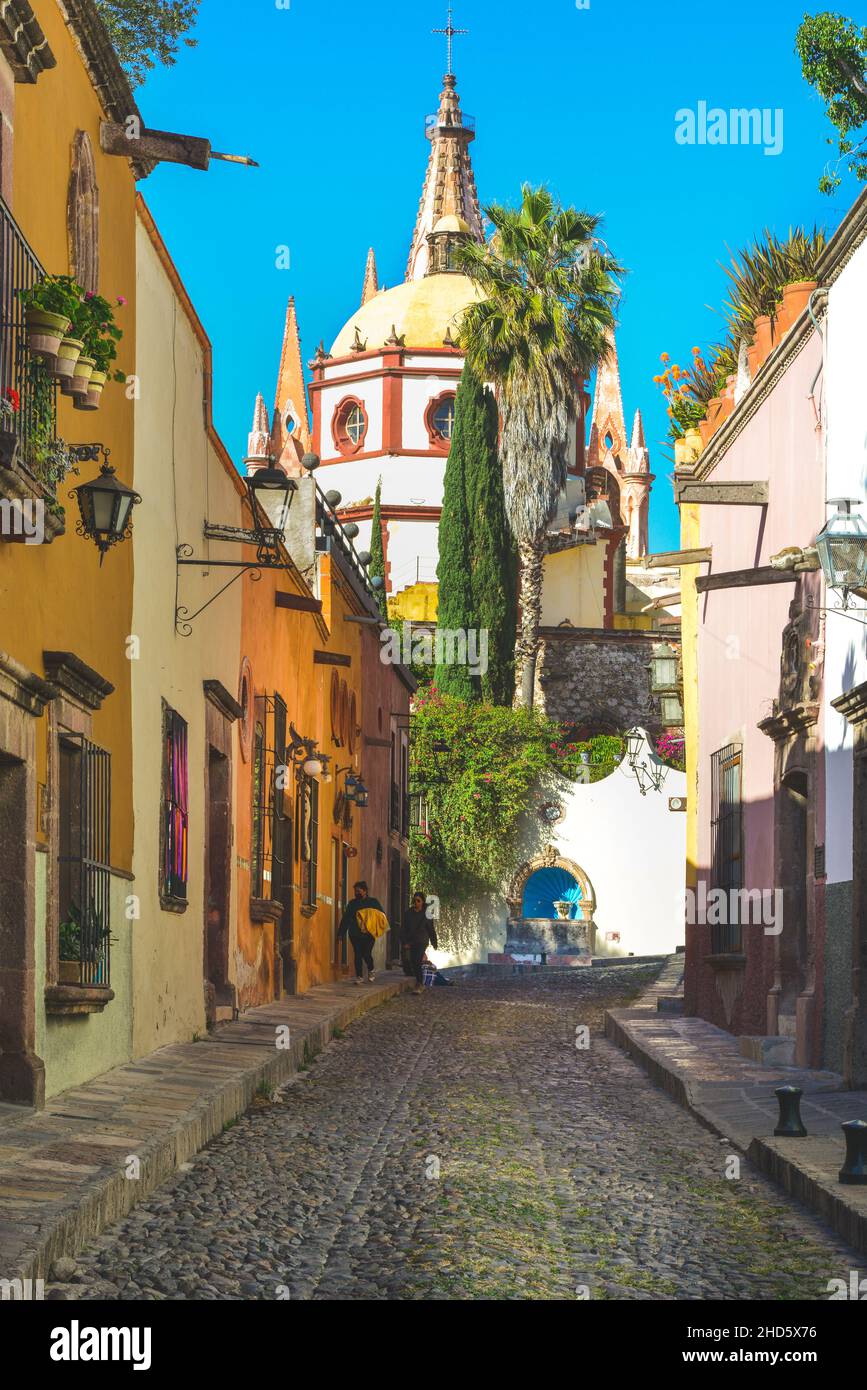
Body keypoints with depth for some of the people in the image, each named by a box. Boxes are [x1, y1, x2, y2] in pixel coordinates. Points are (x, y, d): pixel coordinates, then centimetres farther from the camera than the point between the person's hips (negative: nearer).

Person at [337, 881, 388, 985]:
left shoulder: (373, 902, 7)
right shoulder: (352, 903, 14)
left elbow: (381, 916, 5)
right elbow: (345, 919, 15)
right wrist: (341, 933, 9)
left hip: (369, 934, -3)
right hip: (355, 934, 3)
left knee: (366, 954, -11)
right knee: (358, 955, 0)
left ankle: (371, 971, 17)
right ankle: (359, 977, 7)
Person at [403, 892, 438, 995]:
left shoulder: (426, 914, -2)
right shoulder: (409, 913, 6)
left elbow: (431, 929, 2)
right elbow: (405, 928, 7)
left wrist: (434, 944, 4)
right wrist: (405, 942, 0)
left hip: (422, 941, -4)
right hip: (412, 942, 5)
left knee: (417, 962, -17)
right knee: (413, 964, 6)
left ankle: (419, 986, -17)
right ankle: (421, 985, 20)